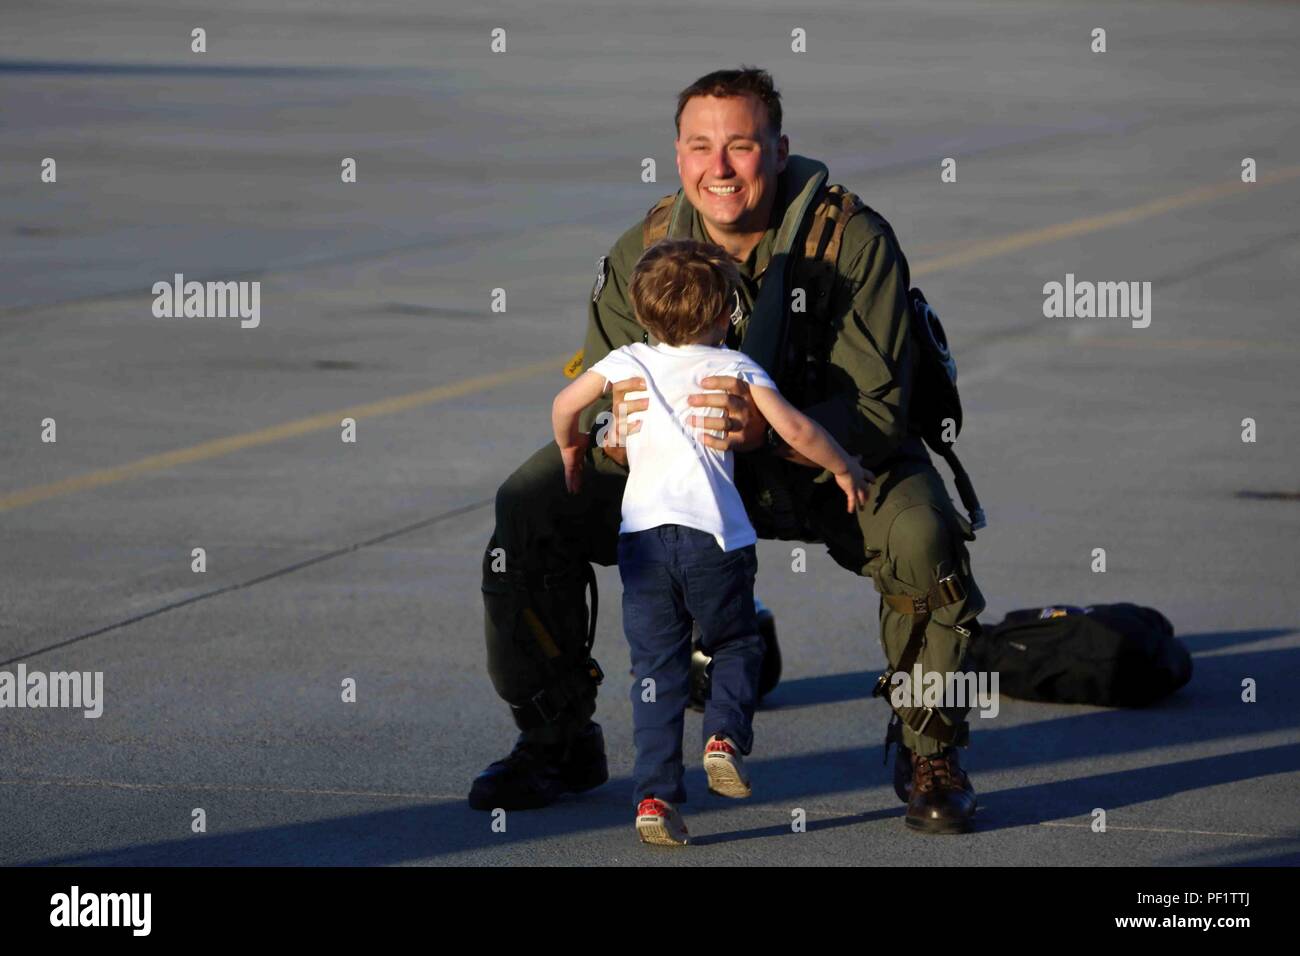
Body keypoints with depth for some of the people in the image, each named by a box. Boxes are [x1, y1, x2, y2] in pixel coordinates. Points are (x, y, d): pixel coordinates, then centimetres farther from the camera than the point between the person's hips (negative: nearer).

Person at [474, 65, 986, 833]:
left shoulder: (853, 240, -22)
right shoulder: (641, 255, -11)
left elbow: (878, 414, -27)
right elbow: (594, 409, -8)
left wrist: (769, 429, -47)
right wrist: (617, 434, -35)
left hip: (837, 461, -3)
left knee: (922, 536, -35)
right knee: (532, 506, -15)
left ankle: (931, 756, -9)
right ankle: (558, 742, 5)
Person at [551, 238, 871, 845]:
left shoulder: (628, 362, 13)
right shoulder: (735, 367, 8)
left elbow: (565, 404, 11)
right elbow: (795, 431, 1)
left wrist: (570, 451, 31)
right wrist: (844, 468, 16)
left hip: (642, 530, 1)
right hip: (714, 533, -1)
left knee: (656, 665, 4)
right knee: (736, 646, 20)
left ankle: (654, 794, -5)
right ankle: (725, 735, -6)